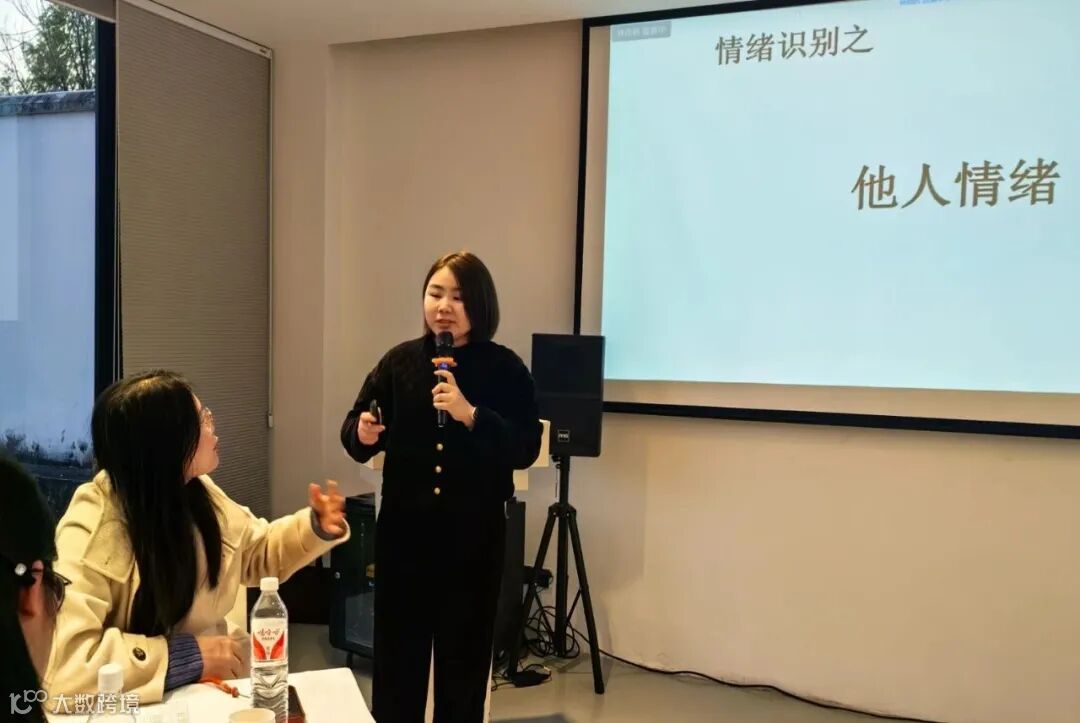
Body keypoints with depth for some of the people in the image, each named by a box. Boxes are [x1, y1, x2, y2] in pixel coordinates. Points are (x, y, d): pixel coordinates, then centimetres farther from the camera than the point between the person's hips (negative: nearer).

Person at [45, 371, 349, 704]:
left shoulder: (199, 492, -1)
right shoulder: (92, 528, -21)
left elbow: (258, 554, 16)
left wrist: (316, 527, -2)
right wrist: (188, 656, -27)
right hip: (147, 705, -6)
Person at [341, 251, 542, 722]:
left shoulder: (505, 369, -5)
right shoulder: (399, 361, 1)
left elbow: (525, 449, -11)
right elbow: (351, 429, 5)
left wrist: (471, 415, -24)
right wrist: (362, 434, -18)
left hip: (474, 535, -1)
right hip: (404, 531, 2)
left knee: (464, 661, 13)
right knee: (395, 658, 10)